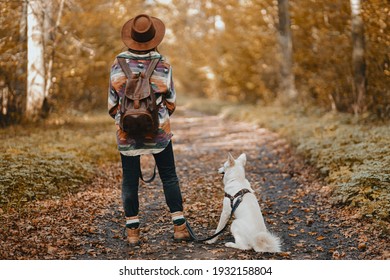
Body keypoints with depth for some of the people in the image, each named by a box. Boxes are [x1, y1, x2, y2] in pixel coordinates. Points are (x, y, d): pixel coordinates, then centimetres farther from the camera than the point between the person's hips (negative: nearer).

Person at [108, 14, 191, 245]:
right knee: (169, 176, 11)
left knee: (130, 180, 9)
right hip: (158, 130, -1)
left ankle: (133, 231, 12)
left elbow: (113, 104, 1)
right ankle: (179, 226, 11)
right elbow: (171, 101, 2)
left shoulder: (118, 64, -5)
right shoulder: (162, 64, -7)